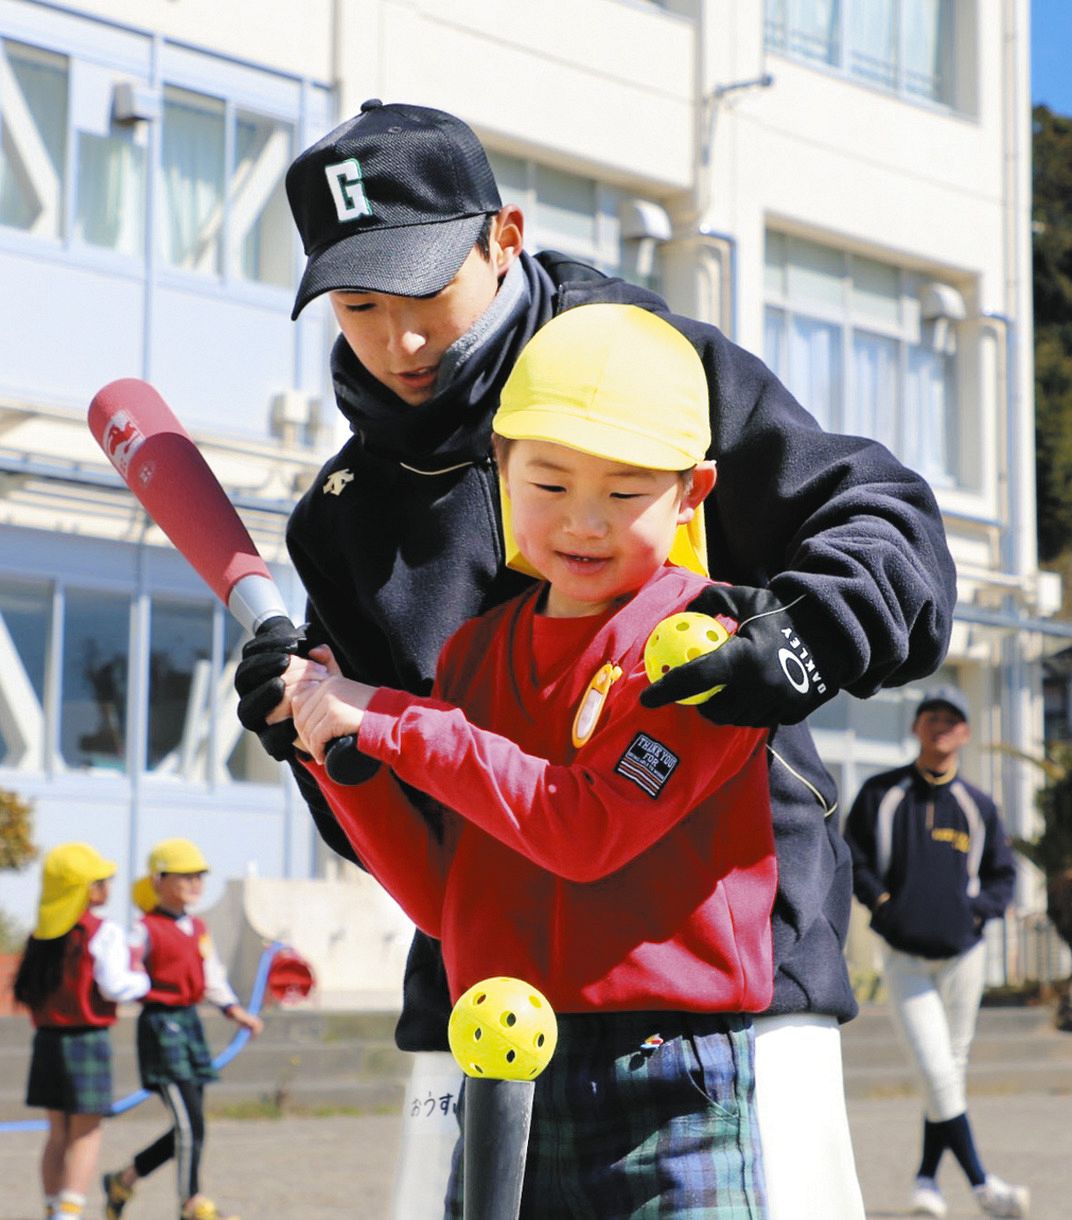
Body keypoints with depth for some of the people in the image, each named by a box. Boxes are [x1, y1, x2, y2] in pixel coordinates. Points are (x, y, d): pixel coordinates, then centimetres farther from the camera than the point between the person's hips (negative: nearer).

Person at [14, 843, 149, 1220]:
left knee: (58, 1133, 15)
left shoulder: (42, 935, 7)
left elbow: (25, 990, 9)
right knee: (87, 1133, 1)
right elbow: (114, 986, -17)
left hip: (47, 1039, 6)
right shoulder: (103, 933, -11)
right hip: (87, 1039, -6)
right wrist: (143, 980, 1)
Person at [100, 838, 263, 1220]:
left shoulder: (197, 929, 14)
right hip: (160, 1025, -8)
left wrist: (235, 1010, 9)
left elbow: (212, 977, 20)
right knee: (190, 1122, -10)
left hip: (190, 1021, 8)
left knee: (190, 1127, 10)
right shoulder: (146, 931, -9)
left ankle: (123, 1180, 25)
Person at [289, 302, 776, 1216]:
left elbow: (589, 828, -16)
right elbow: (443, 902, 9)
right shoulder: (476, 654, 12)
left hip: (667, 1096, -5)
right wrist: (335, 750, -2)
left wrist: (393, 723, -10)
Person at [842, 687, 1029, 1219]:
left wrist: (977, 908, -6)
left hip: (963, 955, 3)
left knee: (951, 1071, 8)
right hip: (904, 956, -2)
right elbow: (852, 860, 5)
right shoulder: (881, 792, 2)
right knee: (937, 1073, -12)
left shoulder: (977, 805, 6)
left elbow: (1003, 875, 13)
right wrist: (882, 902, -11)